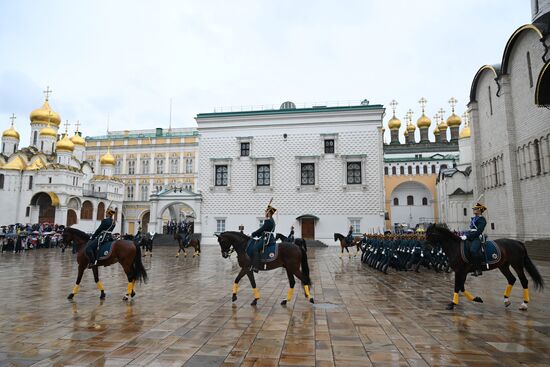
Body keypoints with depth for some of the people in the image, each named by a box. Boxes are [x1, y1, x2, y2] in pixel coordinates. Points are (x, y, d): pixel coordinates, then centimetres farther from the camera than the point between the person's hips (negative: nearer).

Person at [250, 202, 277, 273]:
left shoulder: (268, 221, -13)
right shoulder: (271, 221, 20)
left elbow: (261, 230, -15)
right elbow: (262, 230, 23)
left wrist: (252, 235, -6)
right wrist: (254, 234, 16)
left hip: (266, 239, -11)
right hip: (265, 238, 11)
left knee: (255, 249, -26)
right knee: (253, 244, 15)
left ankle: (255, 267, -34)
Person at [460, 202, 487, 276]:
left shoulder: (482, 219, -5)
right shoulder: (473, 218, 19)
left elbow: (478, 231, -16)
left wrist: (467, 236, -23)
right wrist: (464, 235, 5)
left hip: (477, 237, -9)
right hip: (471, 237, 10)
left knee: (473, 250, -32)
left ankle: (478, 269, -24)